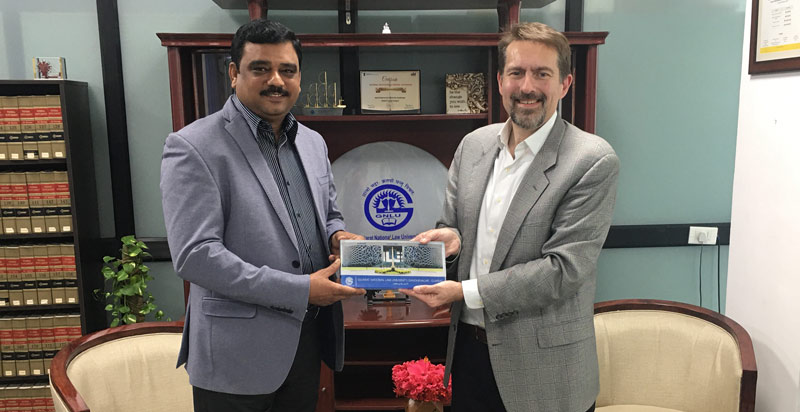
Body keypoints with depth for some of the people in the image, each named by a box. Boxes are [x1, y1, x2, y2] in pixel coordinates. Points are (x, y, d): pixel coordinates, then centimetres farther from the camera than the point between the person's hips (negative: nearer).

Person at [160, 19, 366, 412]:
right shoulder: (192, 147, -13)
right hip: (238, 350, -6)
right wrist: (301, 290, -20)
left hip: (308, 336, 6)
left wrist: (338, 236, -5)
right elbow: (194, 255, -19)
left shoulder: (313, 142, 8)